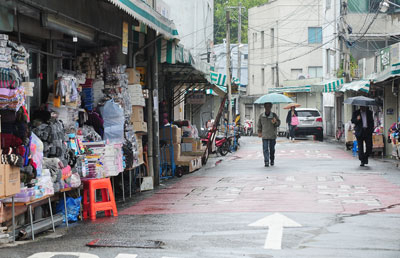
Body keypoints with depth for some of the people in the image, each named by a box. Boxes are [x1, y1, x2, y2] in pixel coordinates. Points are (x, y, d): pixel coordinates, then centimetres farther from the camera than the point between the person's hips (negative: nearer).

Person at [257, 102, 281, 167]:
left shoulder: (274, 115, 0)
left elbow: (278, 123, 0)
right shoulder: (261, 116, 4)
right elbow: (259, 125, 14)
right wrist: (259, 131, 5)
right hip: (264, 136, 0)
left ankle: (272, 160, 27)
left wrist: (275, 122, -22)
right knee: (265, 149, -8)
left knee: (272, 149, 10)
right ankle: (266, 162, -10)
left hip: (272, 135, 0)